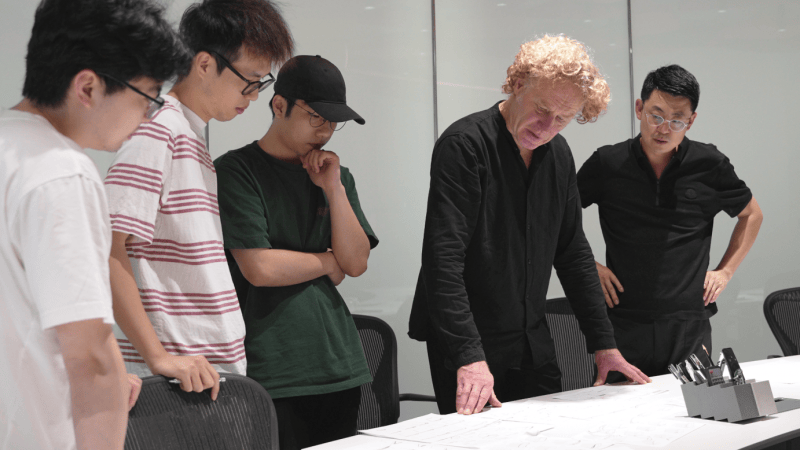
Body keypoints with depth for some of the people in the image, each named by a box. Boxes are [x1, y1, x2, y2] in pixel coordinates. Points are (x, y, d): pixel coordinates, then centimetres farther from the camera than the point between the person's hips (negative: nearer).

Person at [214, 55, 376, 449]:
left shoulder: (336, 176, 14)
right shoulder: (235, 171, -5)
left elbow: (357, 262, 5)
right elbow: (260, 269, -14)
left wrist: (334, 188, -5)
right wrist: (329, 262, 1)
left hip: (339, 368, 6)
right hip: (271, 375, -6)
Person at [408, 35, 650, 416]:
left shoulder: (558, 155, 7)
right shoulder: (464, 144, -17)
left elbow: (573, 253, 14)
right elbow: (443, 260, -23)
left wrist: (603, 345, 11)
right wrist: (469, 356, -30)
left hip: (532, 342, 7)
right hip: (465, 346, -7)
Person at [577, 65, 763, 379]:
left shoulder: (709, 165, 1)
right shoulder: (607, 164, -1)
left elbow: (751, 215, 18)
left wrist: (725, 271, 10)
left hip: (689, 325, 1)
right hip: (624, 326, -1)